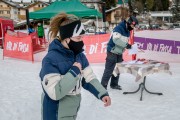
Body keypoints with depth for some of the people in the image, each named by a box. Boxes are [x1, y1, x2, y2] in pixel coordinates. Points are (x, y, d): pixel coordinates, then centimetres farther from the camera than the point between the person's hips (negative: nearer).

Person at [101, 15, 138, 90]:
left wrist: (129, 46, 4)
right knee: (109, 70, -8)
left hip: (119, 53, 9)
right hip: (112, 52, -9)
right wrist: (126, 45, -31)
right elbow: (116, 40, -31)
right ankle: (103, 86, 0)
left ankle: (114, 84, 28)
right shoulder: (118, 28, -18)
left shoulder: (127, 31, 10)